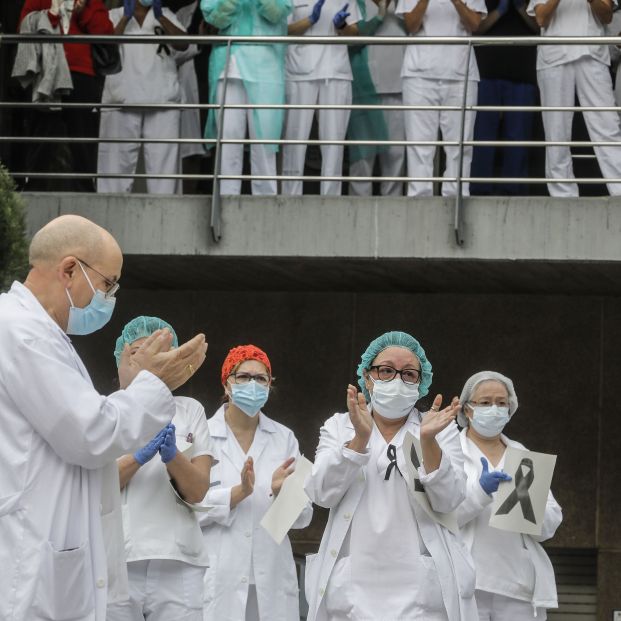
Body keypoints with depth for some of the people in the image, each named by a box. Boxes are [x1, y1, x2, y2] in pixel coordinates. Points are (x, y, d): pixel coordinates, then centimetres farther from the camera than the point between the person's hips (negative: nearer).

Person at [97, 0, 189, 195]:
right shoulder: (115, 16, 12)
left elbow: (183, 44, 0)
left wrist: (160, 17, -10)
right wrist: (126, 18, -10)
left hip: (163, 98, 1)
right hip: (123, 98, -1)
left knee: (163, 157, -3)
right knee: (117, 158, -3)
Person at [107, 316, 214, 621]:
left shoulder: (190, 410, 12)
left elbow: (197, 492, 3)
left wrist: (173, 456, -16)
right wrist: (139, 456, -17)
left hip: (177, 563, 1)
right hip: (115, 561, -1)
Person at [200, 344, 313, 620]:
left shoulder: (284, 438, 8)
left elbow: (303, 517, 5)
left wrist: (282, 491, -15)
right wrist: (240, 492, -20)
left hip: (271, 580, 3)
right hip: (218, 579, -2)